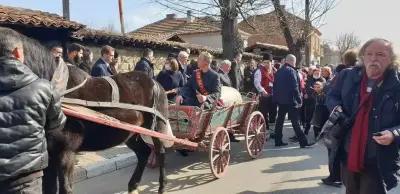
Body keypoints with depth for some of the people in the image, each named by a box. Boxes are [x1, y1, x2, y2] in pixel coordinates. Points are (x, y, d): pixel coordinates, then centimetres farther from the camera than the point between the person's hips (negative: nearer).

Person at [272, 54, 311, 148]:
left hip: (280, 100, 8)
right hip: (290, 100, -8)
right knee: (295, 122, -6)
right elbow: (295, 87, -17)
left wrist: (275, 99, 20)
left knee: (280, 120, 12)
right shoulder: (291, 71, -13)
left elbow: (275, 86, 16)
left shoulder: (278, 71, 12)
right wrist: (299, 99, -13)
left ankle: (278, 141, 16)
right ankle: (303, 142, -2)